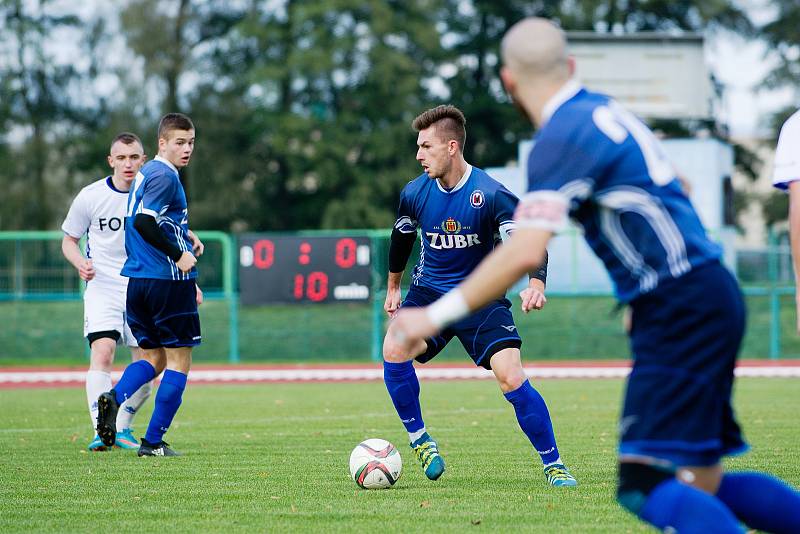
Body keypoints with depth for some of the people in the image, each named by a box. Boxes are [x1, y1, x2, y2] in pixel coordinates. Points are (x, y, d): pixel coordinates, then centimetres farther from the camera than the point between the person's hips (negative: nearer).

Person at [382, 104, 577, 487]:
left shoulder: (490, 194, -18)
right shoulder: (414, 193, -5)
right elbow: (402, 237, 16)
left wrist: (536, 284, -43)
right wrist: (393, 287, 27)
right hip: (428, 293, 3)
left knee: (511, 377, -19)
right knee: (393, 349, -25)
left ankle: (553, 465, -3)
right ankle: (418, 438, -3)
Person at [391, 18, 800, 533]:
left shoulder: (562, 137, -12)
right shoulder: (605, 111, 15)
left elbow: (524, 254, -22)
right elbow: (673, 188, 31)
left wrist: (436, 315, -15)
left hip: (681, 311, -9)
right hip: (711, 295, 9)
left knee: (647, 485, -17)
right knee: (701, 485, 10)